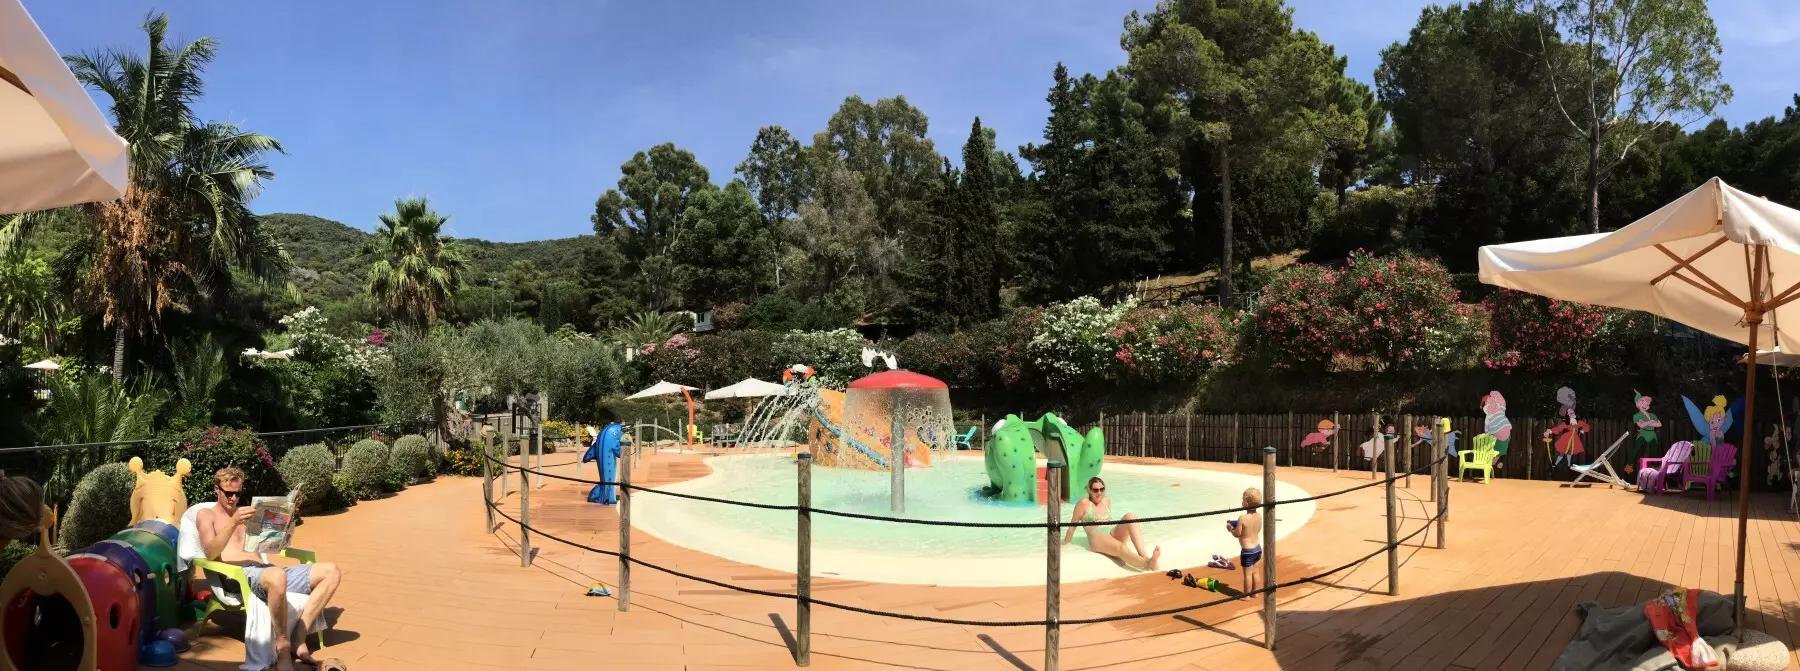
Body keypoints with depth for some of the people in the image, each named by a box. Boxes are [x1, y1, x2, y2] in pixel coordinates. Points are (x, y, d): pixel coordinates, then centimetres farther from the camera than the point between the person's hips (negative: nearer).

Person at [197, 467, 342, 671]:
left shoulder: (245, 511, 29)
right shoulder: (206, 515, 12)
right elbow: (211, 553, -6)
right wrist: (234, 522, -21)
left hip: (265, 570, 7)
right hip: (239, 574, -7)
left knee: (330, 571, -16)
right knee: (277, 576, -44)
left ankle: (297, 640, -21)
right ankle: (283, 648, -27)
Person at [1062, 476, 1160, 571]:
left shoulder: (1107, 501, 20)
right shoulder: (1084, 503, 1)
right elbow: (1073, 525, 5)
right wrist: (1065, 544, 7)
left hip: (1113, 534, 6)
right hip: (1097, 538, -6)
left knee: (1130, 516, -21)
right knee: (1120, 547, -38)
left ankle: (1144, 556, -39)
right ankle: (1147, 563, -68)